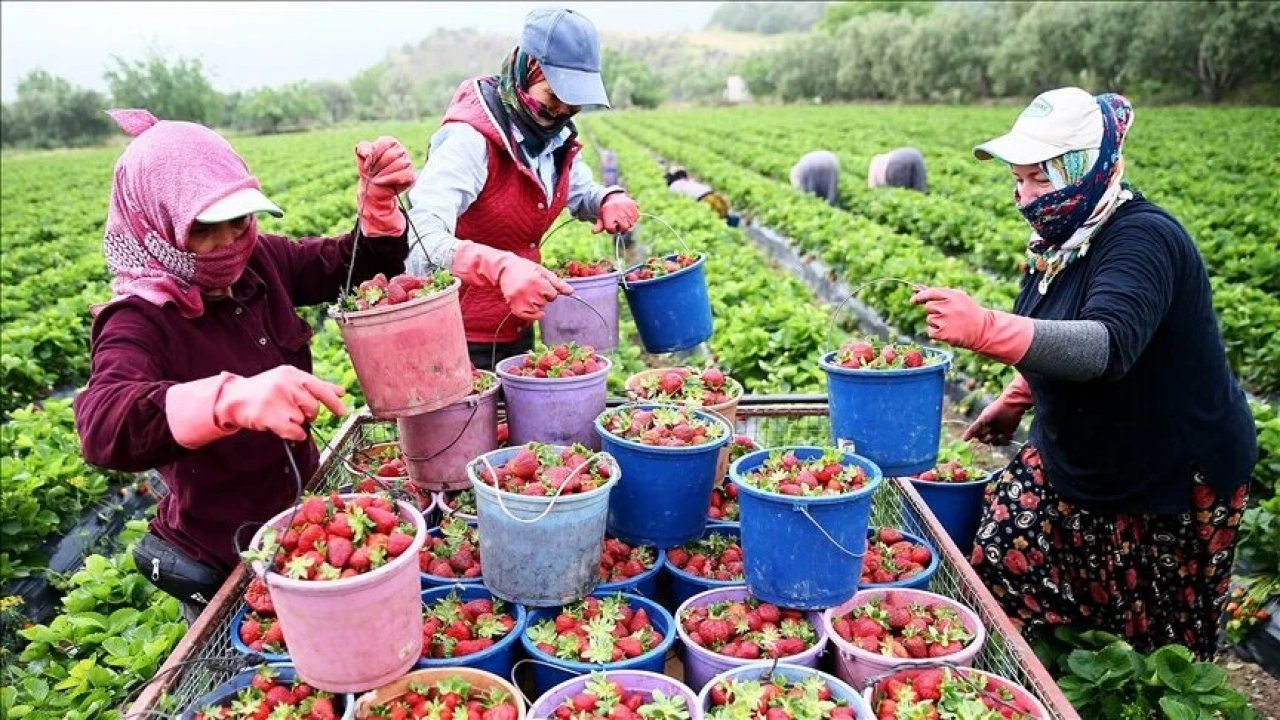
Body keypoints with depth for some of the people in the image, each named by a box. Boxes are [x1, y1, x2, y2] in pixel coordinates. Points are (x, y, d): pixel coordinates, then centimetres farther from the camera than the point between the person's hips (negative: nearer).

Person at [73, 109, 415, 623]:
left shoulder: (259, 263, -6)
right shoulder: (138, 322, -23)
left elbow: (360, 263, 4)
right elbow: (102, 425, -42)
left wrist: (378, 201, -19)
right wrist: (233, 399, -61)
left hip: (306, 517, 6)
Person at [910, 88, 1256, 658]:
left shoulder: (1141, 240, -24)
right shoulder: (1061, 240, 3)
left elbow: (1108, 347, -42)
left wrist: (986, 329, -53)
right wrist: (1015, 401, 21)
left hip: (1172, 480, -7)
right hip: (1075, 459, 8)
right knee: (1001, 559, -2)